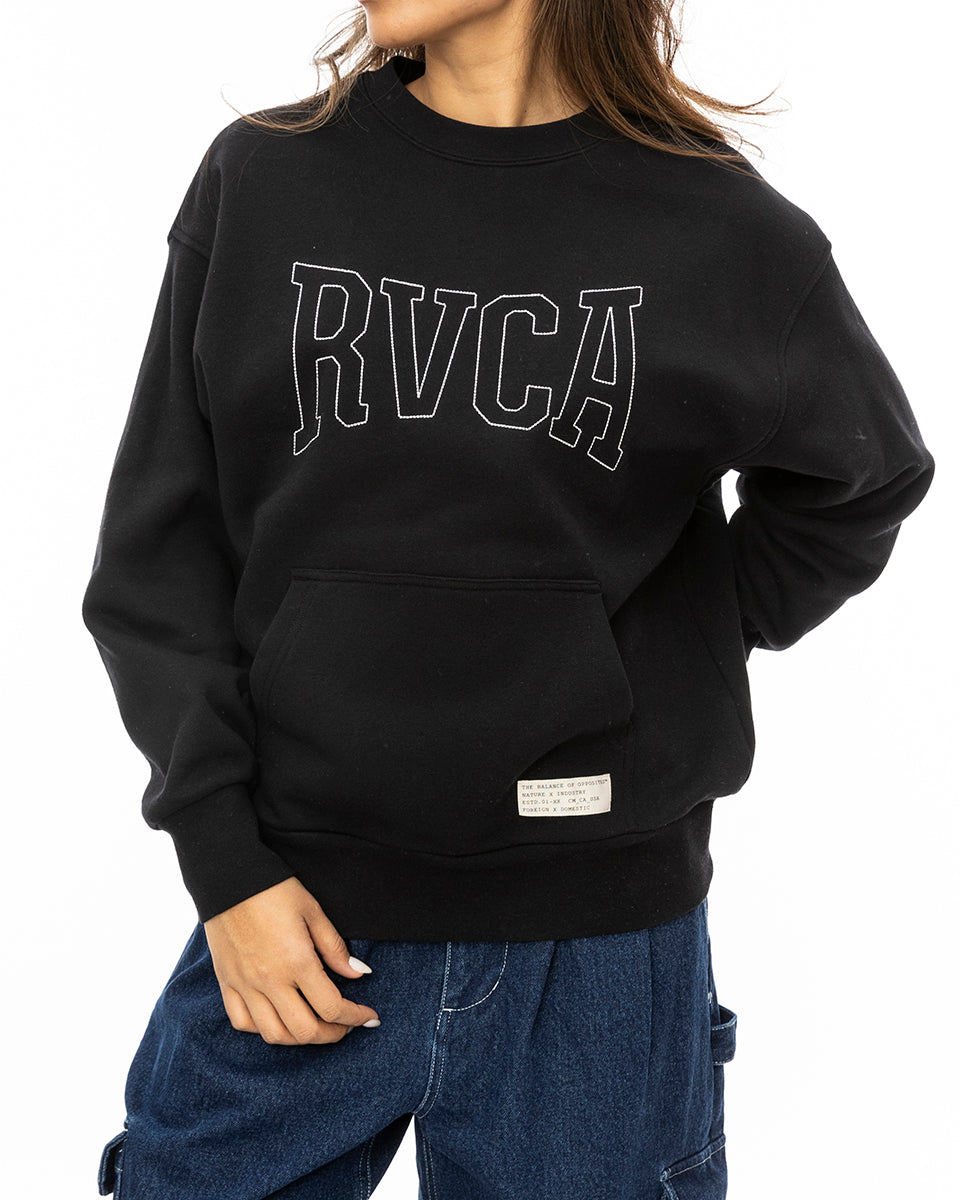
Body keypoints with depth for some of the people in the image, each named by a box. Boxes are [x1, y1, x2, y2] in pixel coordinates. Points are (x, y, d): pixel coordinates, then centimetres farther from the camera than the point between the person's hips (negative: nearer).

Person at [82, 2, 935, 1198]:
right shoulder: (258, 179, 1)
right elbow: (159, 541, 2)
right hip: (290, 921, 1)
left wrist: (700, 644, 3)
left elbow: (863, 480, 15)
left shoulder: (727, 233, -2)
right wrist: (223, 855, -5)